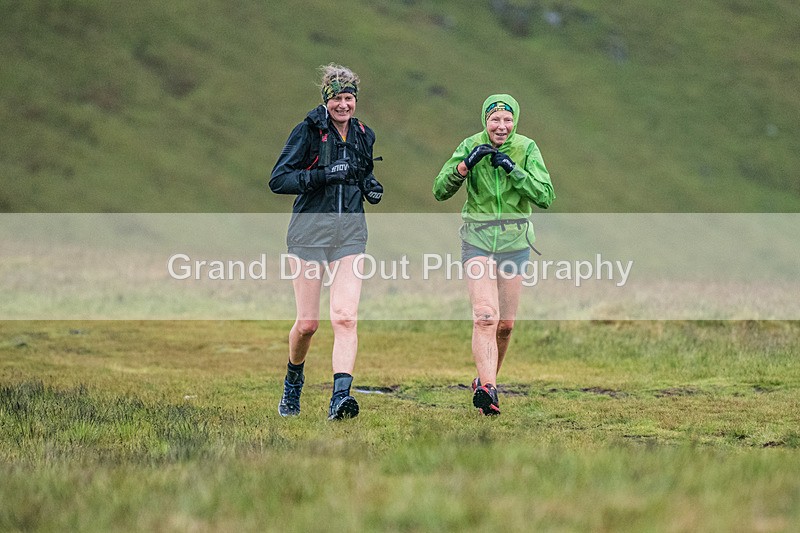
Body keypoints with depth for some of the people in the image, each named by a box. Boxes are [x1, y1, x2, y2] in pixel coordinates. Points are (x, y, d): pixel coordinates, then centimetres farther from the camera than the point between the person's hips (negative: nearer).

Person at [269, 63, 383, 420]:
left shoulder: (363, 136, 11)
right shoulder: (308, 132, -4)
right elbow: (278, 180, -10)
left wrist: (371, 187, 6)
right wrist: (323, 175, -21)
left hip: (350, 233, 3)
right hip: (310, 229, -3)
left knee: (345, 317, -15)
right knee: (307, 322, 1)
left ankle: (341, 397, -24)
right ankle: (293, 380, 31)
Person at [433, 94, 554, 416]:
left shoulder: (527, 148, -5)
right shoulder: (471, 146, -4)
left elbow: (546, 198, -12)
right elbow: (440, 191, -7)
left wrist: (514, 170, -22)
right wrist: (466, 165, -22)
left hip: (515, 240, 2)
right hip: (477, 239, -2)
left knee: (505, 324, 7)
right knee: (485, 316, -19)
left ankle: (485, 380, 30)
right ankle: (488, 389, -29)